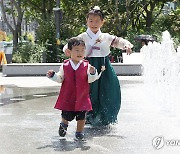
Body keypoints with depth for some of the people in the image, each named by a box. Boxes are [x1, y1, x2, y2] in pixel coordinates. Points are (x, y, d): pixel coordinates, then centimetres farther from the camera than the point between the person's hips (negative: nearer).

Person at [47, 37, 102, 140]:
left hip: (82, 97, 0)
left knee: (82, 116, 6)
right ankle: (64, 124, 38)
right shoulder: (65, 65, -1)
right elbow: (60, 78, 8)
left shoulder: (86, 66, -3)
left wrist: (92, 73, -26)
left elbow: (90, 79, -7)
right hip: (68, 96, 0)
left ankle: (79, 132, 25)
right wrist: (53, 75, -8)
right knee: (67, 115, 5)